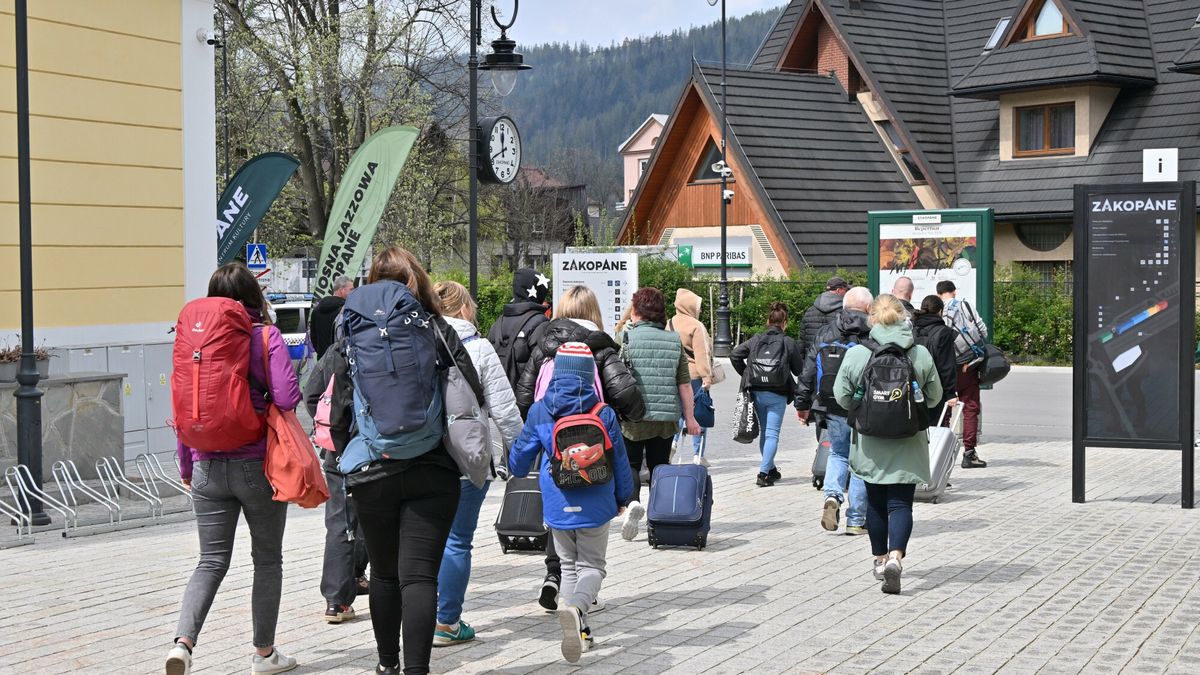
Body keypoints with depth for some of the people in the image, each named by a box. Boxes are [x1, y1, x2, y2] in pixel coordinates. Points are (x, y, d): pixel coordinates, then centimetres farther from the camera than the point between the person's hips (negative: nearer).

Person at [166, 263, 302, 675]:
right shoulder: (266, 336, -8)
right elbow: (287, 399, -17)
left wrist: (186, 468, 15)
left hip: (208, 467, 3)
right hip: (258, 466, -3)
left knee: (211, 561, 8)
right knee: (268, 560, 12)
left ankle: (183, 642, -12)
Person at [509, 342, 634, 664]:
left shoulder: (539, 412, -5)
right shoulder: (603, 414, -7)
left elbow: (521, 455, 4)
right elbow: (619, 460, 1)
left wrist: (518, 474, 29)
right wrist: (622, 498, 18)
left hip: (557, 505, 1)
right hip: (594, 505, -1)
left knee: (569, 564, 19)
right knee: (592, 565, 8)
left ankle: (580, 631, 16)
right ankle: (576, 606, -23)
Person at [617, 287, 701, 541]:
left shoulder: (628, 338, -5)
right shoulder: (674, 341, 5)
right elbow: (685, 384, 4)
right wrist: (689, 417, 10)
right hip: (667, 417, 3)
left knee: (630, 463, 11)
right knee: (660, 465, 15)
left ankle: (633, 501, -15)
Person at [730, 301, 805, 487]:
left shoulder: (756, 340, 4)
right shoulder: (789, 343, -3)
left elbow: (735, 355, -1)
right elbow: (799, 369, 4)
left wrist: (745, 374, 10)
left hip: (756, 393, 3)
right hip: (777, 395, -3)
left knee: (764, 431, 18)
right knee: (772, 433, -2)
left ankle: (771, 470, 28)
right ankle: (764, 473, -15)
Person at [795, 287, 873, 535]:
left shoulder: (824, 334, 6)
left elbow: (808, 371, 7)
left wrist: (802, 403, 14)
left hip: (832, 409, 3)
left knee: (838, 454, 21)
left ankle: (833, 494, -5)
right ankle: (856, 520, 9)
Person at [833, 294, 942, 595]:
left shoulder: (856, 354, -9)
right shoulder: (921, 355, -5)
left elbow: (842, 396, -3)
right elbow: (934, 396, 4)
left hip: (871, 443, 0)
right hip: (907, 445, 0)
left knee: (875, 502, 15)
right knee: (901, 503, 2)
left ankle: (881, 559, 26)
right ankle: (895, 556, -18)